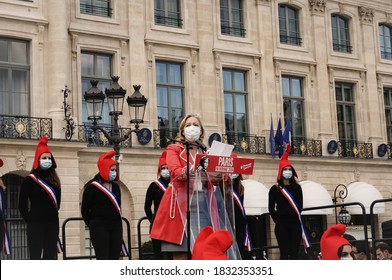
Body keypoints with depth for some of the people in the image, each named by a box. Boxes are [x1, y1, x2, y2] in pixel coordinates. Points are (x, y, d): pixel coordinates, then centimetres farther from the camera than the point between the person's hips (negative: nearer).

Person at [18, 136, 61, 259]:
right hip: (36, 224, -5)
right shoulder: (30, 179, -5)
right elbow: (22, 203, -5)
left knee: (50, 256, 8)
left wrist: (53, 214, 10)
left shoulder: (54, 180, 11)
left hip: (52, 223, 5)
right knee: (35, 256, -3)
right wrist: (29, 219, -2)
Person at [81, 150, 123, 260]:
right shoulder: (92, 187, -7)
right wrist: (93, 225, 5)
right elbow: (85, 210, -3)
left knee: (114, 258, 6)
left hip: (116, 227, 6)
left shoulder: (116, 187, 11)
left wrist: (118, 221, 13)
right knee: (103, 259, -8)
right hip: (99, 229, -6)